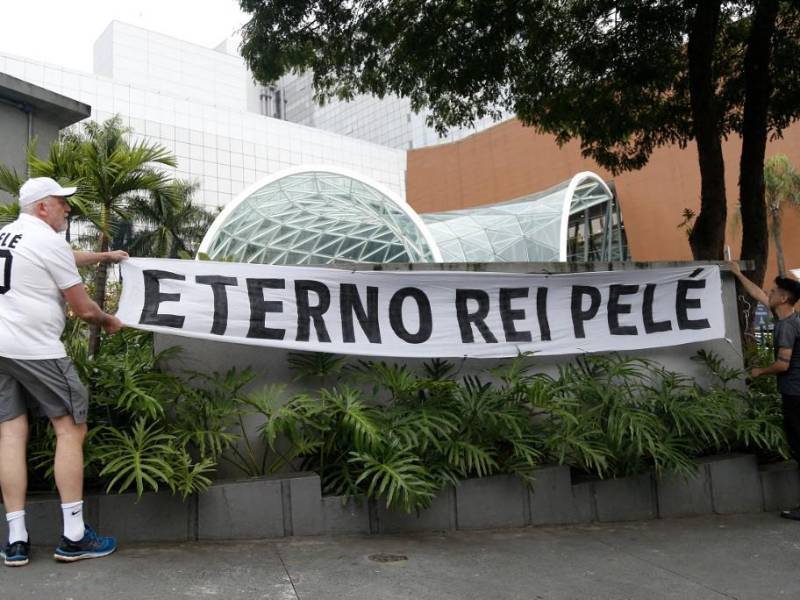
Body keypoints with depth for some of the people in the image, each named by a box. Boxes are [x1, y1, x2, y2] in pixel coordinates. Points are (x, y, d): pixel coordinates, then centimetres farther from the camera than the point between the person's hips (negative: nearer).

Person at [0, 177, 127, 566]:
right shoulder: (49, 241, -9)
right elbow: (83, 309, -7)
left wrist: (103, 256, 43)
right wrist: (109, 322, 12)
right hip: (36, 350, -8)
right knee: (70, 430, -1)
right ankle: (74, 537, 1)